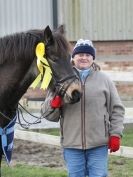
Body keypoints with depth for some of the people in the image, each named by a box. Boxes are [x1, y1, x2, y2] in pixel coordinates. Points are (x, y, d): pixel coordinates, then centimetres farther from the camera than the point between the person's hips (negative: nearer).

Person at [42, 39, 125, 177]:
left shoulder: (104, 79, 5)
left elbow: (117, 109, 7)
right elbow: (49, 115, 6)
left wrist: (115, 135, -1)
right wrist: (53, 104, -17)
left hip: (99, 144, -1)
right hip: (72, 144, 1)